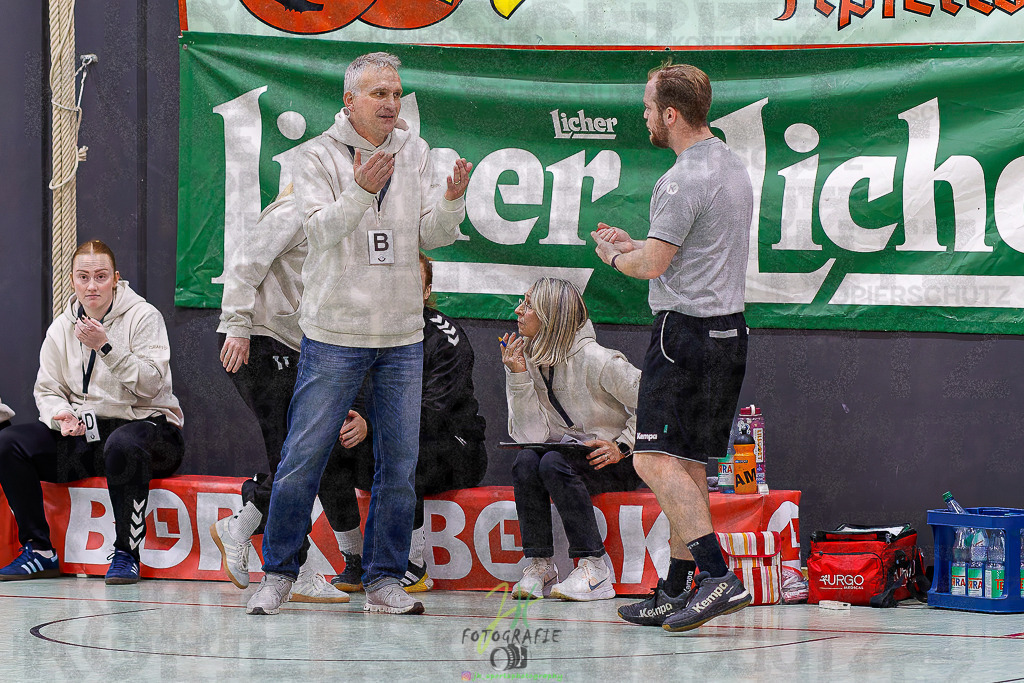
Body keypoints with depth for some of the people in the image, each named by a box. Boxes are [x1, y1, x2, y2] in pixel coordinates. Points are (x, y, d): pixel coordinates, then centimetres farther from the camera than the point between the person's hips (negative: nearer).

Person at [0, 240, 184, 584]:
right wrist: (62, 415, -13)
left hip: (147, 423, -5)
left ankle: (126, 553, -26)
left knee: (121, 444, -42)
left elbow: (151, 385, -15)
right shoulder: (61, 328, 9)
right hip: (83, 432, 5)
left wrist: (105, 347, -24)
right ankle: (39, 550, -8)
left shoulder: (143, 316, -6)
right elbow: (46, 389, 11)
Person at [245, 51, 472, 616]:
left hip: (402, 336, 4)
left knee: (399, 464, 5)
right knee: (303, 458, -2)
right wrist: (361, 190, -32)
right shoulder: (320, 156, -4)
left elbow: (431, 236, 4)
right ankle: (277, 574, 9)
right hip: (334, 334, -4)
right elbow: (321, 230, -16)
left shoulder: (415, 153, 8)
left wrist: (452, 200, -16)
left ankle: (383, 580, 14)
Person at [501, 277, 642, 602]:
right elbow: (532, 435, -10)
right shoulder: (529, 360, 0)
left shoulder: (595, 361, -18)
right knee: (526, 461, -24)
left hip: (620, 463, -5)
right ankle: (540, 566, -18)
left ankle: (594, 568, -25)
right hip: (572, 456, 5)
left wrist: (623, 447, -18)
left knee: (554, 463, -30)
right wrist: (518, 376, -16)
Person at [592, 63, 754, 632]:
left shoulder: (685, 181, -16)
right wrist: (633, 243, 25)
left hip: (686, 330, -10)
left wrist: (616, 258, 4)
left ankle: (718, 576, -24)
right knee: (688, 466, 12)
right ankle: (675, 594, 14)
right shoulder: (733, 166, 16)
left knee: (657, 461, -13)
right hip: (729, 328, 10)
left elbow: (653, 264, -17)